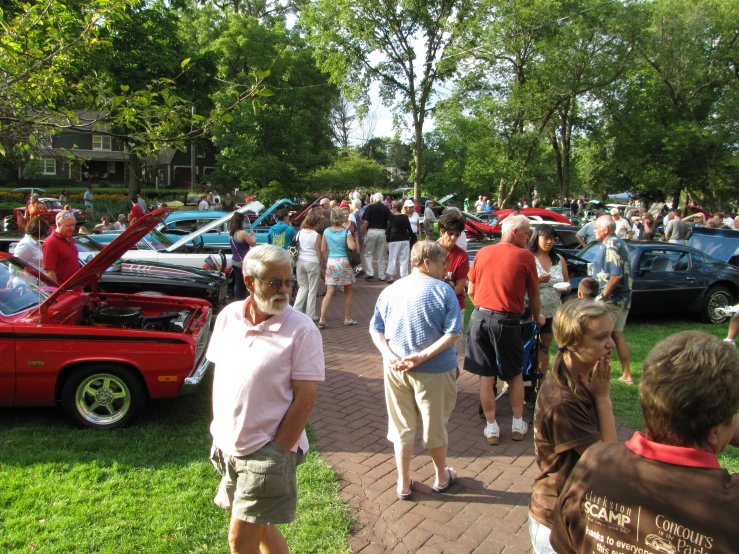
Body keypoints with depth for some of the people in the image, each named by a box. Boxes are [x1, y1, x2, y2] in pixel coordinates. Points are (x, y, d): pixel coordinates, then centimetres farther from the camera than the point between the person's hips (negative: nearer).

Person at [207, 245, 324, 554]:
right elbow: (218, 375, 9)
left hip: (267, 450, -5)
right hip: (227, 446, 5)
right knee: (259, 527, 20)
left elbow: (304, 399, -16)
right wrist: (219, 432, 5)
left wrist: (277, 452, -16)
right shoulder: (228, 316, -1)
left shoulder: (302, 330, -16)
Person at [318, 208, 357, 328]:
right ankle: (347, 319, 20)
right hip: (344, 262, -3)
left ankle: (322, 319, -5)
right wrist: (354, 239, -1)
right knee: (347, 292, 12)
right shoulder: (346, 232, -8)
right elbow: (352, 247, -21)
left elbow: (322, 250, 3)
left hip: (331, 263, 3)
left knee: (329, 293, 4)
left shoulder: (326, 231, 2)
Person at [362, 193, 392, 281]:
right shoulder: (386, 208, 4)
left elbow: (366, 222, -8)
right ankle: (382, 276, 13)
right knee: (381, 255, 10)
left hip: (371, 231, -3)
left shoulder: (370, 207, -5)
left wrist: (364, 231, 5)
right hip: (382, 232, 3)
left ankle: (370, 273, -3)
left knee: (368, 254, 8)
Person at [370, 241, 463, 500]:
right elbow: (453, 332, -18)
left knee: (402, 427, 15)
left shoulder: (390, 291, 2)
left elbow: (375, 328, 0)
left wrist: (389, 355, -11)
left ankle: (404, 484, 27)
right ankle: (441, 478, 37)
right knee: (435, 426, 16)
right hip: (434, 371, -3)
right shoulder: (442, 291, -11)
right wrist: (423, 356, -19)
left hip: (396, 370, 3)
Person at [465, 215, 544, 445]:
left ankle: (491, 427, 18)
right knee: (515, 374, 17)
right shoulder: (525, 256, -3)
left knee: (486, 376, 10)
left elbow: (471, 291, 11)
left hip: (480, 316, 3)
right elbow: (533, 294, 4)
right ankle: (518, 424, 28)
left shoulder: (483, 253, 7)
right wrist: (537, 317, 21)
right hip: (507, 321, -3)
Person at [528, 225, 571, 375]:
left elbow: (567, 282, 16)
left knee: (545, 347, 11)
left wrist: (567, 287, -7)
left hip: (553, 311, 5)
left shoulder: (560, 259, 10)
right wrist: (538, 280, -25)